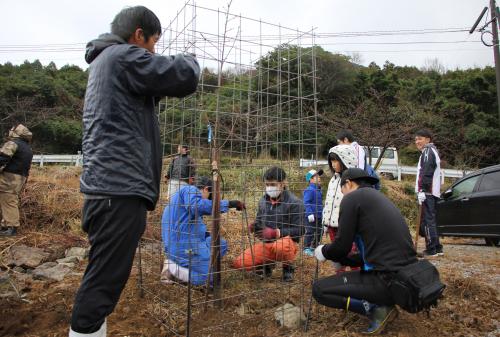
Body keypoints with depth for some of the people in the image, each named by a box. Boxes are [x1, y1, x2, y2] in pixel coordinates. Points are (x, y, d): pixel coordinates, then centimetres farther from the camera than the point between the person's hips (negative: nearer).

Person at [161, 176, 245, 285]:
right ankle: (172, 267, -6)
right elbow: (197, 206, -29)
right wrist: (229, 204, -26)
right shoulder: (190, 190, -4)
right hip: (185, 247, -10)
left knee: (222, 244, 16)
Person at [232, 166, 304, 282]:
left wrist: (278, 233, -28)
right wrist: (254, 227, -10)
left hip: (287, 243, -5)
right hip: (266, 244, 5)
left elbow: (299, 230, -16)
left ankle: (288, 268, -5)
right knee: (239, 263, -11)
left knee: (280, 246, -42)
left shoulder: (294, 202, -14)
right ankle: (267, 263, 18)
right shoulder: (263, 201, 4)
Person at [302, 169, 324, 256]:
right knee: (310, 232, -2)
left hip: (319, 216, 9)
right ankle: (306, 248, 10)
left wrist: (322, 213, 22)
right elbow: (306, 203, -21)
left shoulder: (319, 190, 11)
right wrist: (310, 214, -26)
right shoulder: (309, 190, -17)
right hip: (311, 216, -9)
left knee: (318, 232, 17)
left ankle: (314, 247, 30)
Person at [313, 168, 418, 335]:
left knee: (319, 289, 2)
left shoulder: (352, 197, -5)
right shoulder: (380, 198, 19)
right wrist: (336, 257, 30)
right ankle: (383, 302, 14)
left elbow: (342, 246, -6)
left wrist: (323, 252, 16)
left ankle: (377, 309, -5)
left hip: (388, 280, -9)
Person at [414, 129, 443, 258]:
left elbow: (425, 173, -19)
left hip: (428, 193, -11)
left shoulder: (428, 151, -8)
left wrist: (422, 190, -22)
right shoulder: (433, 151, 24)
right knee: (431, 220, 14)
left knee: (427, 221, -9)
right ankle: (437, 248, 19)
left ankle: (431, 250, -7)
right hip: (432, 193, 11)